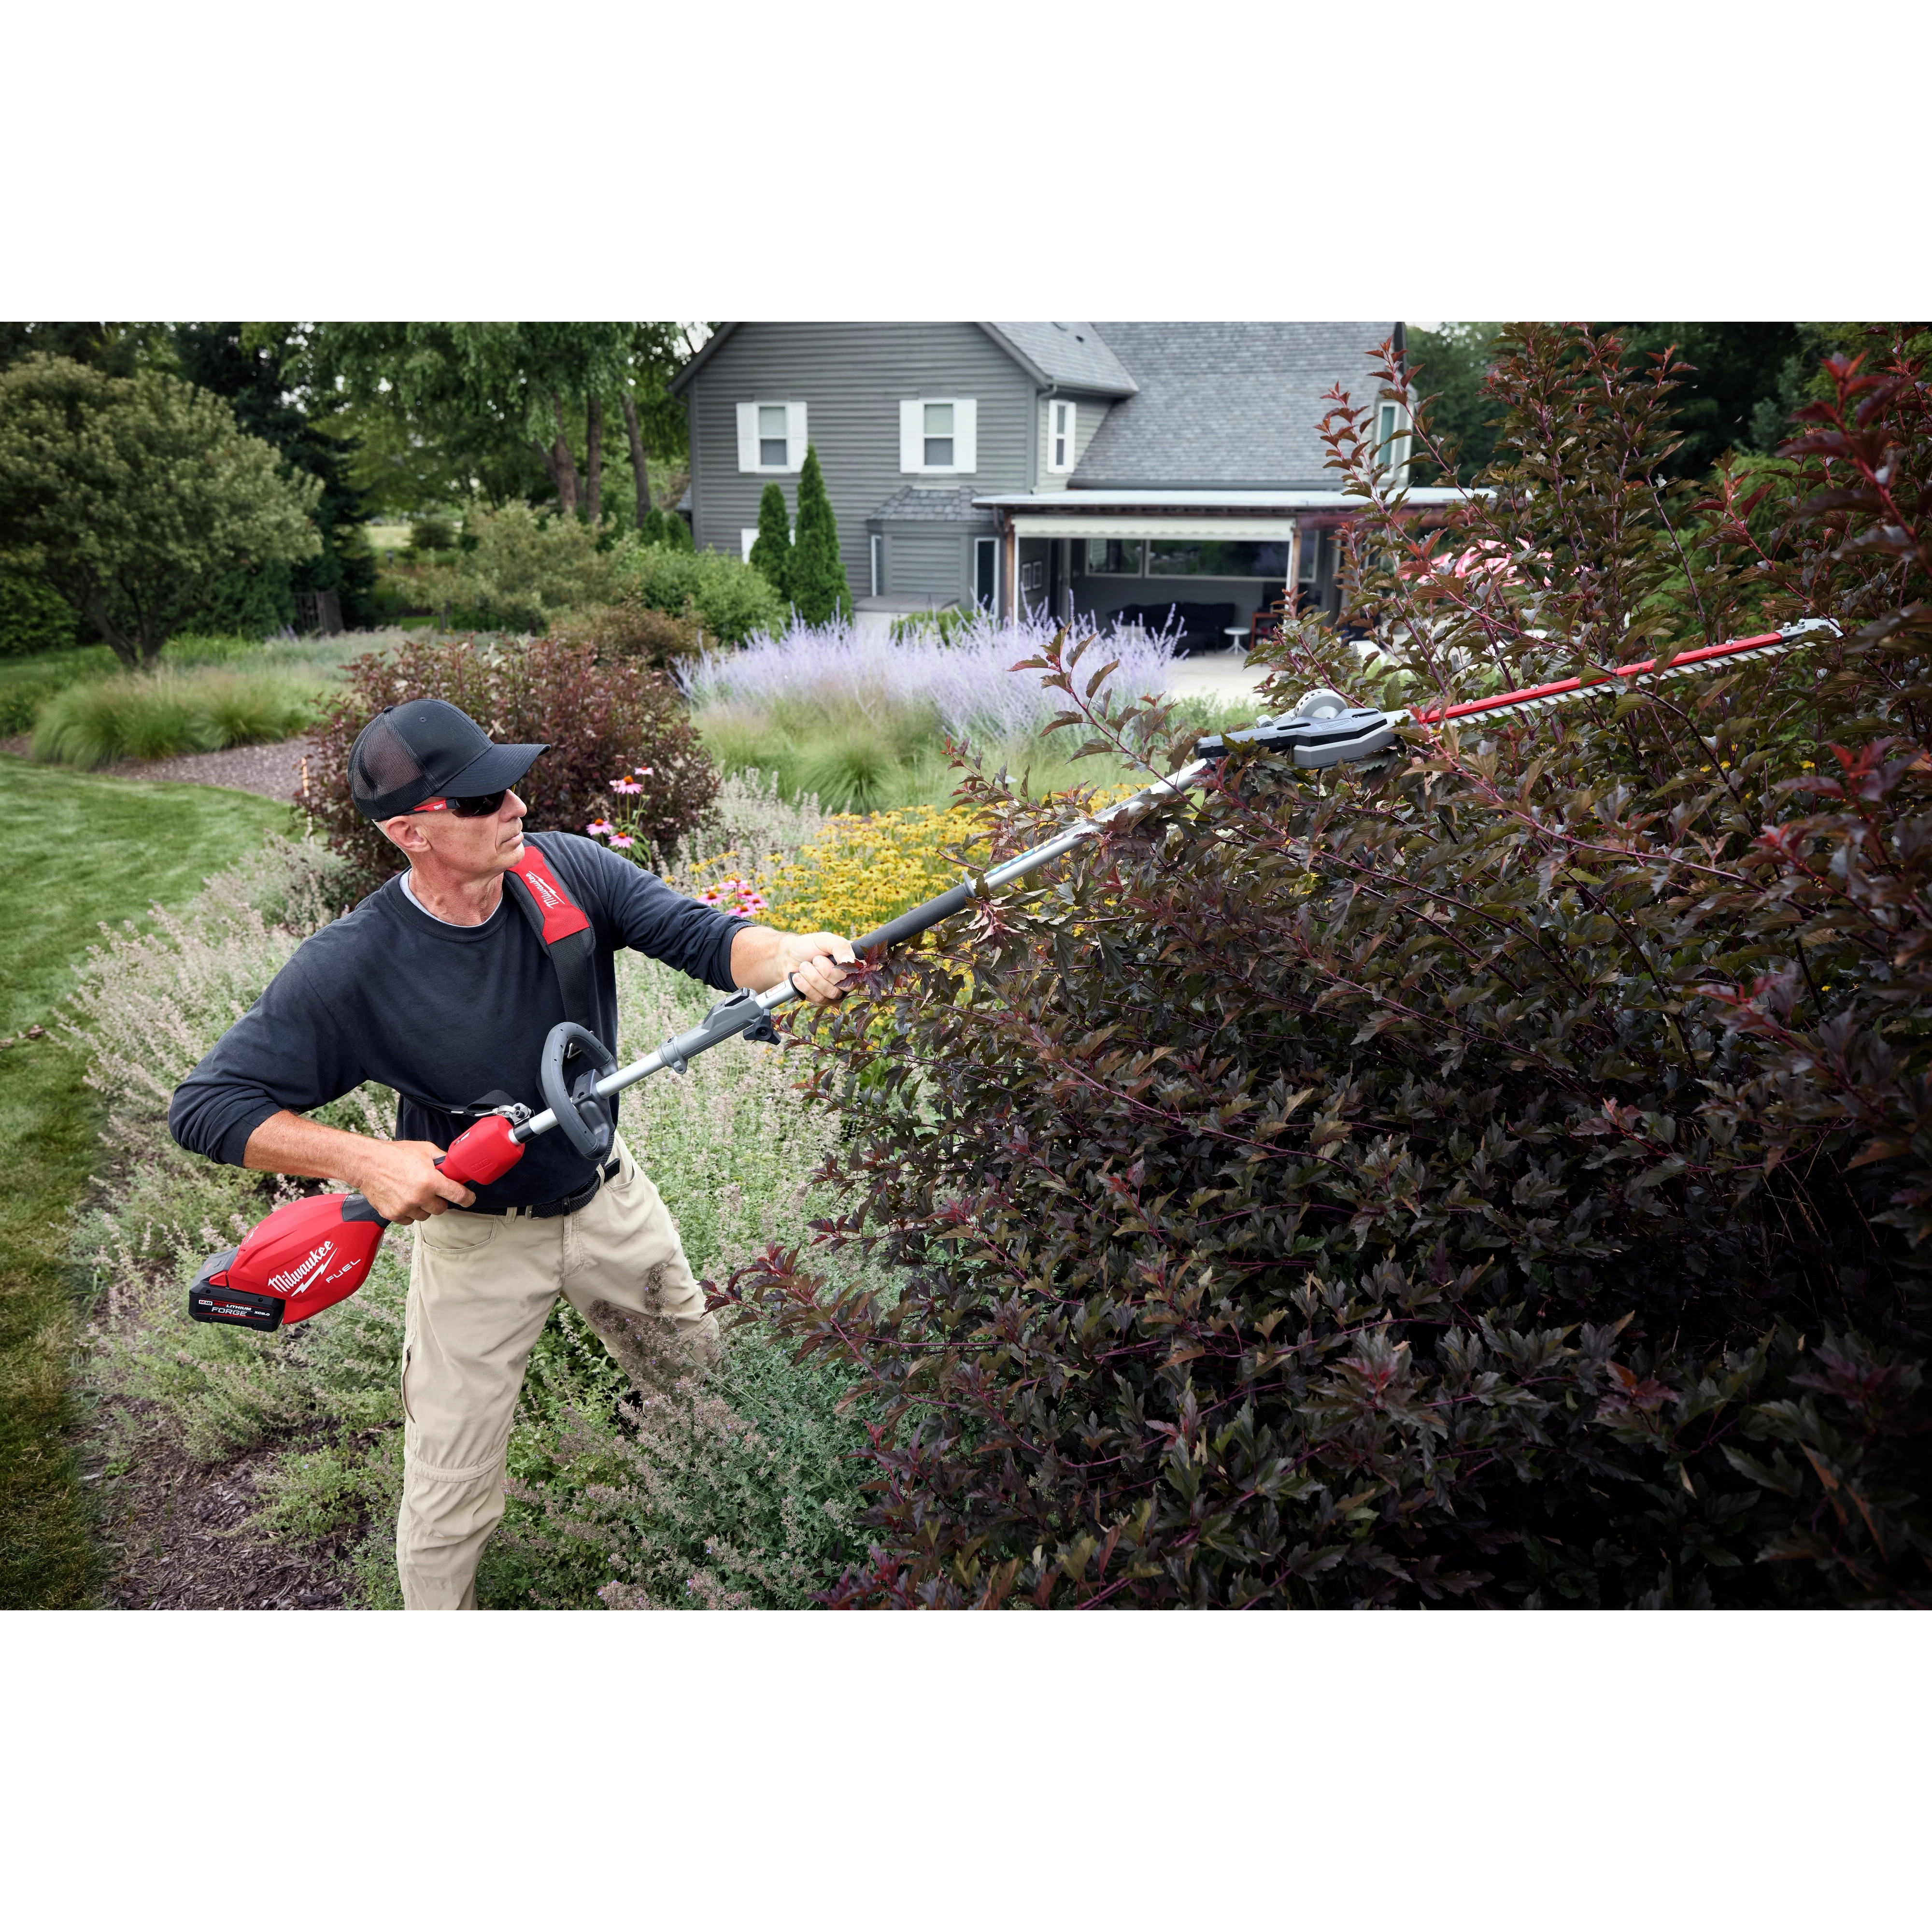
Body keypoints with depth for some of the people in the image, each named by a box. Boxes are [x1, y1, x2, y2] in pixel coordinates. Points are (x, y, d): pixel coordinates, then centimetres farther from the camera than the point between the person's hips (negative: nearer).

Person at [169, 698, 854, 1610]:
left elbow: (701, 935, -26)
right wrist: (366, 1158, -33)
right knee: (448, 1501, 6)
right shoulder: (351, 966, -27)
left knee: (705, 1350, 26)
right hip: (477, 1237, -4)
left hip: (607, 1195, 4)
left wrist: (791, 955, -48)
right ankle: (437, 1598, 39)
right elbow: (206, 1105, -21)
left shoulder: (567, 869, -18)